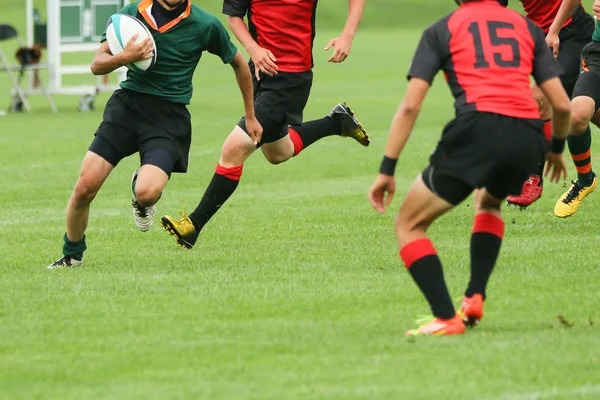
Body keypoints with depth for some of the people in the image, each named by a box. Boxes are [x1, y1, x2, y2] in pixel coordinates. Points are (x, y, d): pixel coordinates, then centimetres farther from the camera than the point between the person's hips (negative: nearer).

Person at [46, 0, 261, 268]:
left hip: (170, 118, -2)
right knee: (85, 187, -10)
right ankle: (72, 255, 16)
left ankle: (139, 190, 15)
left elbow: (239, 63, 13)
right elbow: (97, 65, 2)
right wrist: (124, 58, -20)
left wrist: (250, 116, 20)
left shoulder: (205, 25, -4)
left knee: (147, 192, -26)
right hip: (127, 104, 2)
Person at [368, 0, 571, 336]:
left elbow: (410, 106, 6)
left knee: (409, 225, 11)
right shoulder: (528, 28, 23)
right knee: (489, 202, 37)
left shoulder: (442, 30, 16)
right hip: (528, 138, 4)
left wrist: (387, 170, 8)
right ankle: (475, 299, 21)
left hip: (477, 129, -4)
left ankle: (446, 318, -6)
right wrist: (557, 148, 37)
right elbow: (562, 104, 18)